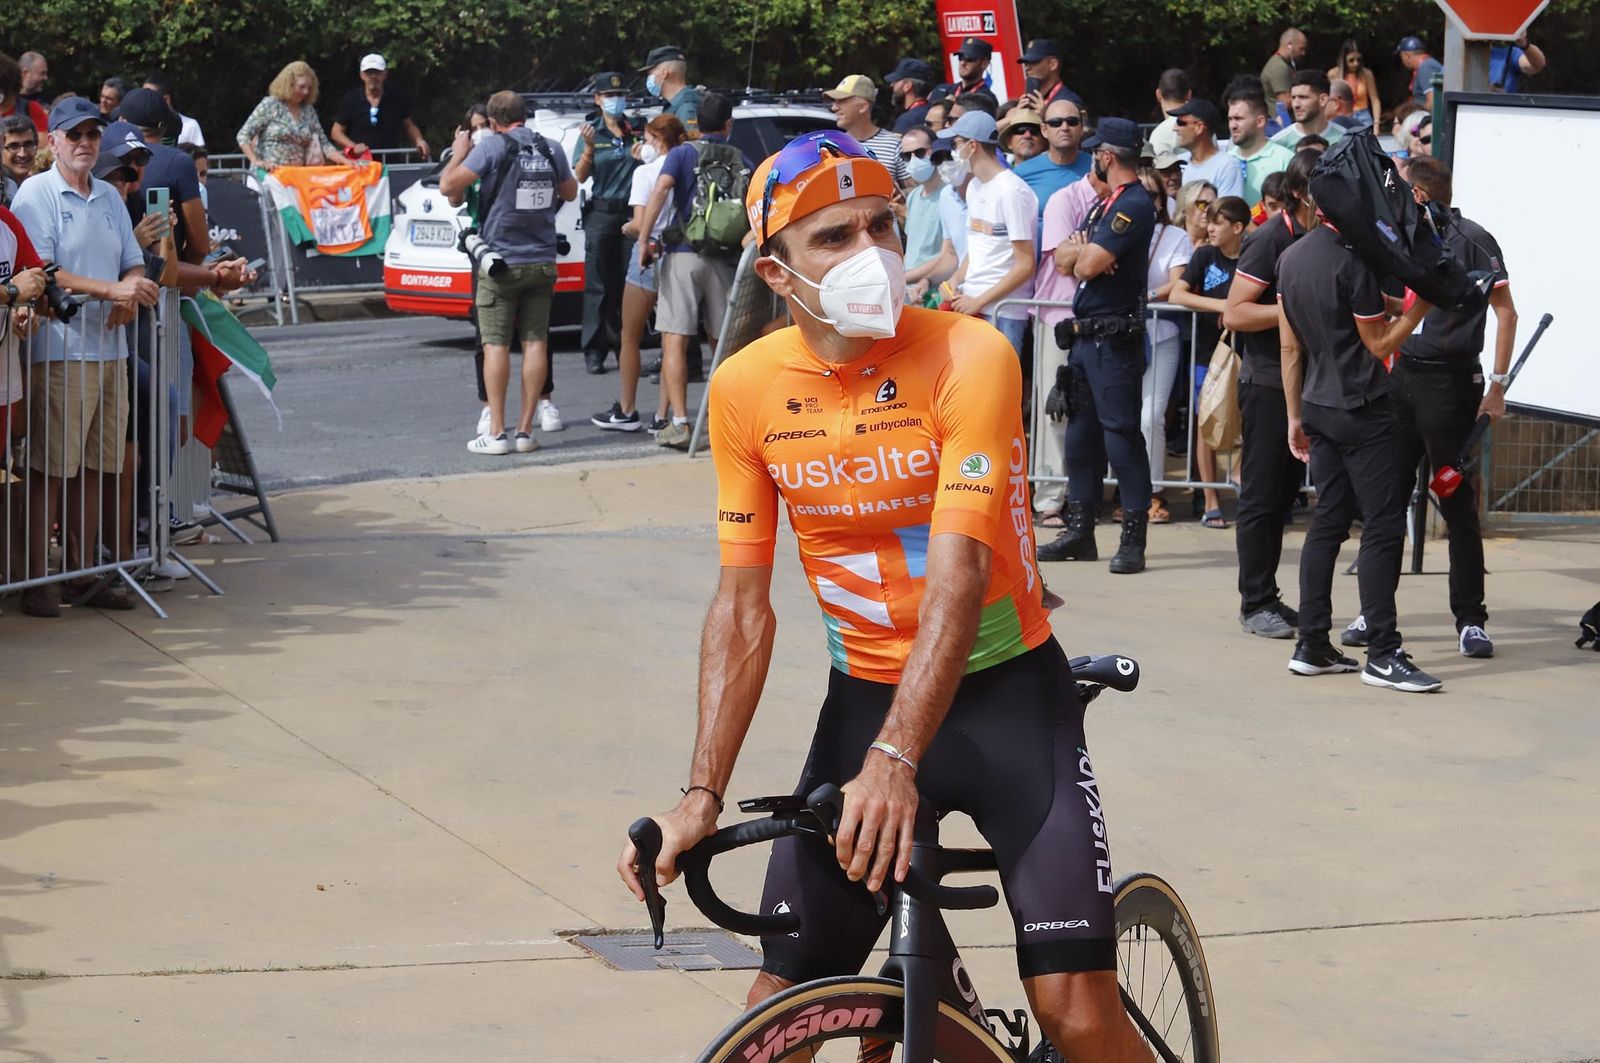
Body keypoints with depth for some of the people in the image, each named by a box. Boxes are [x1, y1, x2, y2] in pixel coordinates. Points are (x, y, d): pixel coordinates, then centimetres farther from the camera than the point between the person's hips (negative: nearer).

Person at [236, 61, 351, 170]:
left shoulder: (308, 111, 12)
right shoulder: (270, 105, 0)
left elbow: (324, 144, 14)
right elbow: (243, 136, -3)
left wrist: (345, 161, -1)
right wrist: (256, 162, -17)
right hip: (269, 172, -4)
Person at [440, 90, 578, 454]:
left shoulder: (492, 147, -12)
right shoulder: (550, 150, 3)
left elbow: (448, 186, -14)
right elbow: (570, 192, 20)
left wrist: (459, 153, 2)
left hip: (501, 261, -4)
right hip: (542, 261, 4)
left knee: (496, 345, -1)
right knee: (535, 343, 6)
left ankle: (496, 433, -3)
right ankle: (525, 431, 5)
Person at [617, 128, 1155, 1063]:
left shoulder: (967, 358, -18)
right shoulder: (747, 389, -5)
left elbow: (959, 575, -27)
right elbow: (744, 606, -4)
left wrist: (895, 761, -39)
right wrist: (705, 792, -14)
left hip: (1003, 694, -4)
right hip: (865, 698, 4)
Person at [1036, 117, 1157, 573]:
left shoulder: (1134, 205, -13)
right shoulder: (1106, 204, 18)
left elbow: (1089, 263, -19)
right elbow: (1066, 256, 15)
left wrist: (1082, 251, 4)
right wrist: (1086, 253, -6)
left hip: (1116, 336, -10)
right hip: (1085, 332, 10)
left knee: (1120, 431, -9)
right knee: (1081, 429, 12)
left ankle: (1133, 538, -8)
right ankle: (1079, 531, 19)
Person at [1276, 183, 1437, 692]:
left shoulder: (1292, 257, 8)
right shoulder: (1355, 262, -17)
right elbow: (1379, 344, -10)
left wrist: (1296, 416, 17)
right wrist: (1420, 306, -2)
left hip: (1319, 405, 8)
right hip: (1363, 410, -8)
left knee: (1328, 521, 12)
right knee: (1383, 526, -6)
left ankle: (1312, 647, 11)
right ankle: (1383, 654, -7)